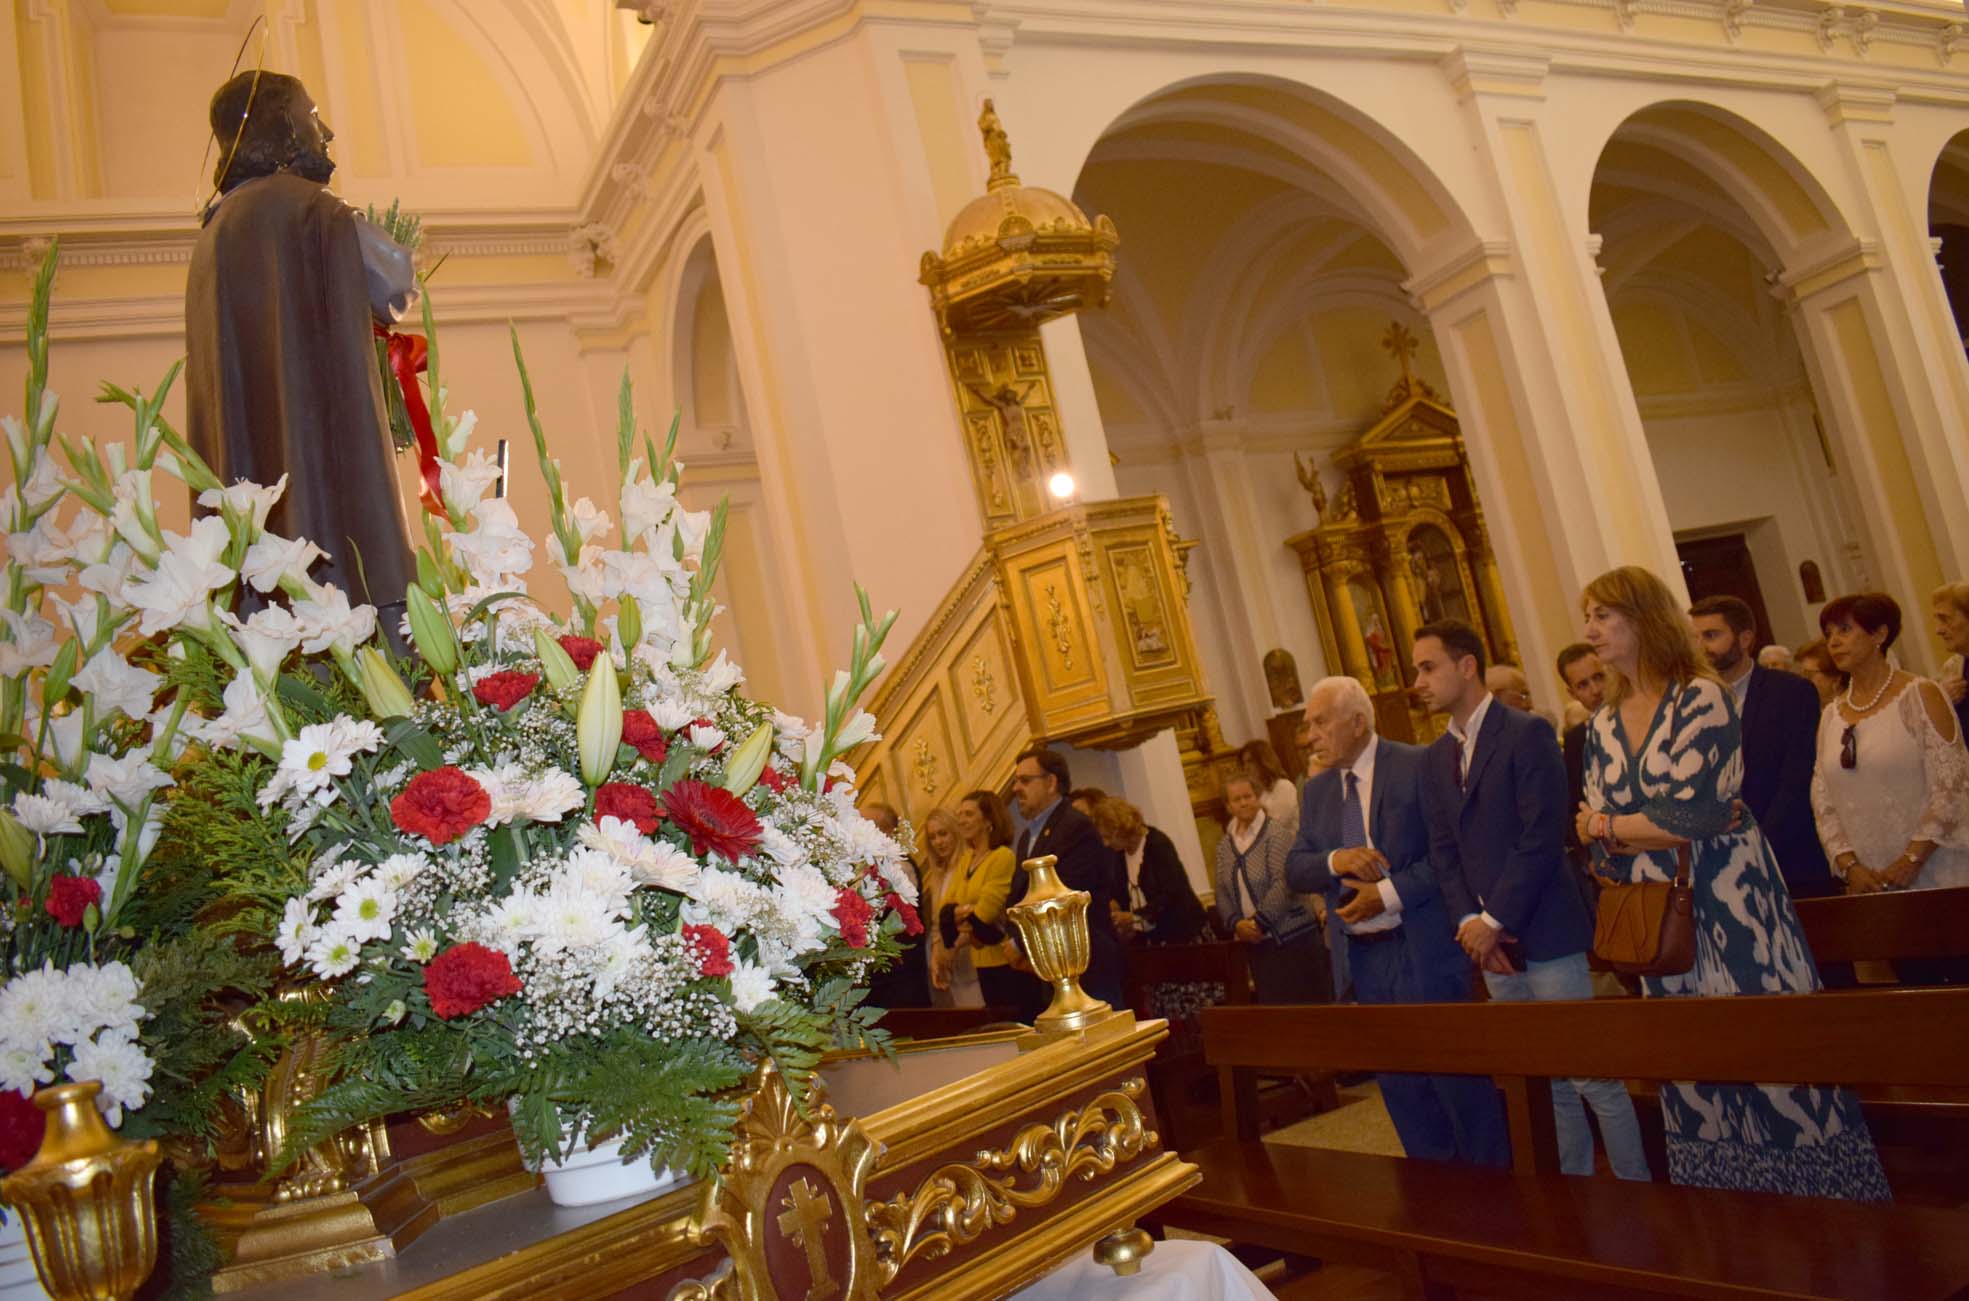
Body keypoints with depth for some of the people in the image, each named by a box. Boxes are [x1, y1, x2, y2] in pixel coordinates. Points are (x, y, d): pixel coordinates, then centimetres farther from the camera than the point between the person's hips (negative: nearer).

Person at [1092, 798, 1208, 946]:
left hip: (1181, 931, -6)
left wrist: (1134, 917, -22)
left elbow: (1172, 893, -20)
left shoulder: (1158, 844, -14)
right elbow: (1129, 899, 11)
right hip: (1152, 937, 6)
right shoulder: (1120, 854, 6)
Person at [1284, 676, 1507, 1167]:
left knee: (1457, 1079, 1)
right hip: (1364, 956, 6)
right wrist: (1335, 860, -13)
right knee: (1400, 1087, 14)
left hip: (1423, 947, -6)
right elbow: (1294, 869, 7)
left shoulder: (1419, 766, -8)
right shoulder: (1317, 790, 11)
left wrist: (1392, 892, -18)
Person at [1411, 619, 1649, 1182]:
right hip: (1490, 943, 7)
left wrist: (1494, 921, -15)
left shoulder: (1527, 734, -9)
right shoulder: (1437, 756, 13)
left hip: (1545, 933, -6)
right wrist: (1468, 922, -5)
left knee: (1592, 1077, 0)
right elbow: (1443, 850, 10)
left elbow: (1542, 838, -16)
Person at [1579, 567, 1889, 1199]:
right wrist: (1665, 829, -12)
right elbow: (1598, 837, 5)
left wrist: (1611, 825, -7)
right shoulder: (1604, 725, 9)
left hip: (1730, 908, -6)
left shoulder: (1701, 697, -9)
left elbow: (1695, 810, -19)